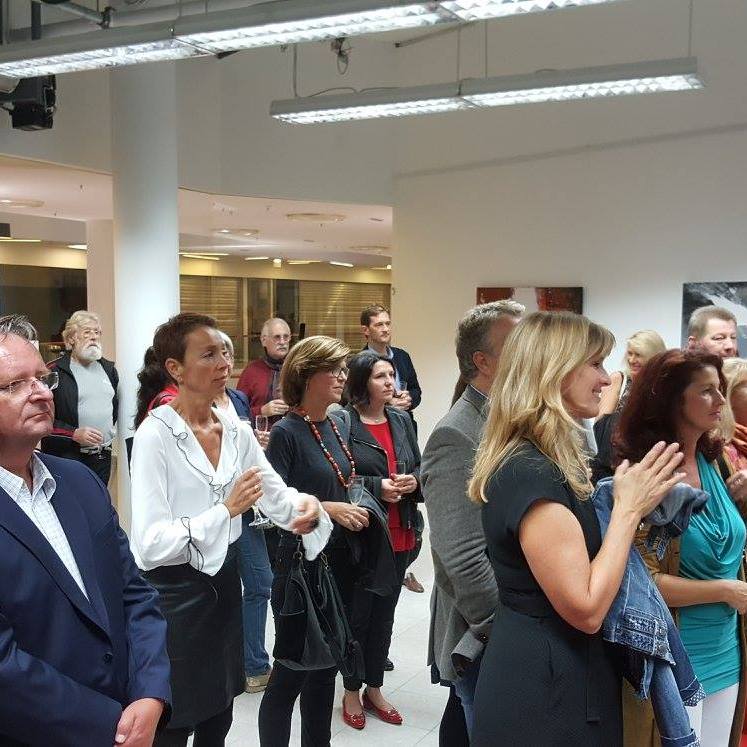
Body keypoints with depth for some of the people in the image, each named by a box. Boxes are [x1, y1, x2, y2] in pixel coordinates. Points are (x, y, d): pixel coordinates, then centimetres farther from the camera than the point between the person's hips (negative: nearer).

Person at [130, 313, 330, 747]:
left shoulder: (237, 433, 3)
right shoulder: (156, 435, -17)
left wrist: (304, 506, -20)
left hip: (224, 583, 6)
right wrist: (226, 509, -27)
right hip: (174, 593, -6)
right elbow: (150, 542, -23)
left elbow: (277, 494, 1)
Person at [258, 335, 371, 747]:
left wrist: (354, 504, 3)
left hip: (340, 559, 7)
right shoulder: (286, 432, -14)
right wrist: (327, 509, -21)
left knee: (327, 664, 17)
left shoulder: (339, 422, 7)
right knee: (291, 669, 3)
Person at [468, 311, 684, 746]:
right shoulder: (532, 474, -24)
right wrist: (629, 508, -18)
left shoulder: (537, 462, 8)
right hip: (546, 687, -10)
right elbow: (586, 609, -25)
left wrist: (631, 509, 5)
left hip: (546, 671, 10)